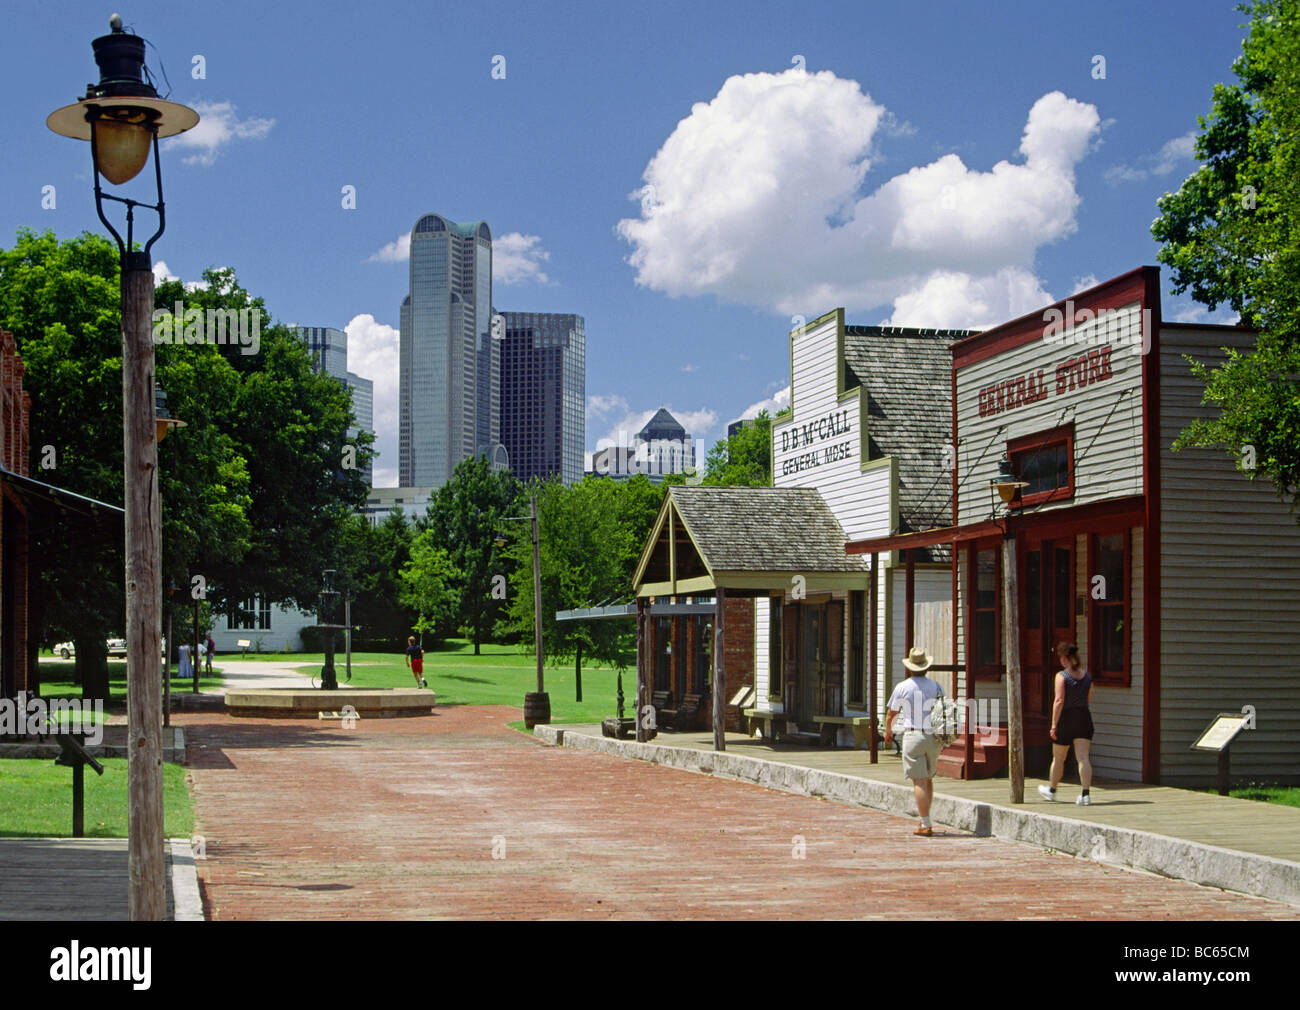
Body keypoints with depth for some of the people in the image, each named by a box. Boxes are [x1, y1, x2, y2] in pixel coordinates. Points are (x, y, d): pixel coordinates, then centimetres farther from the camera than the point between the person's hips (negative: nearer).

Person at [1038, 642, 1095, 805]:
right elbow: (1089, 700, 14)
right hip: (1084, 717, 4)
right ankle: (1086, 794, -14)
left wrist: (1054, 724, -15)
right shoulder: (1087, 676, 4)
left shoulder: (1062, 676, -11)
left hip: (1066, 718, -4)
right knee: (1083, 758, -2)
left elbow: (1059, 701, -17)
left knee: (1058, 758, 13)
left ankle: (1052, 790, 31)